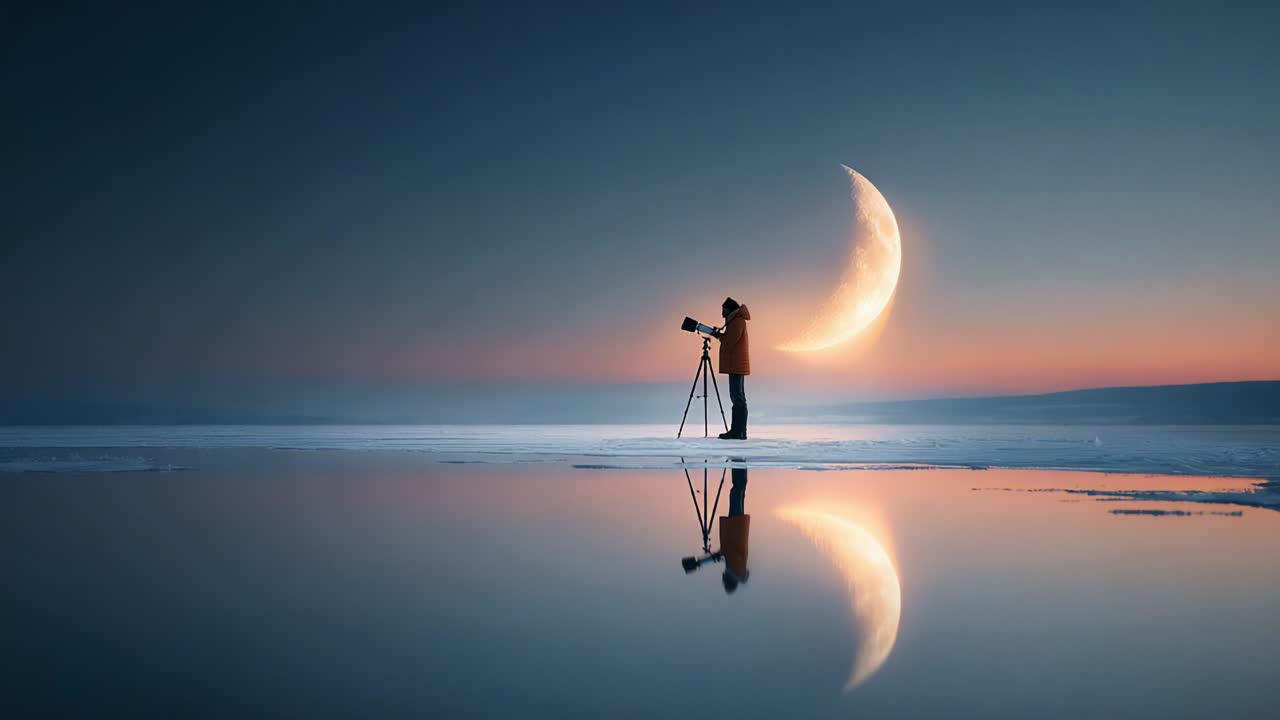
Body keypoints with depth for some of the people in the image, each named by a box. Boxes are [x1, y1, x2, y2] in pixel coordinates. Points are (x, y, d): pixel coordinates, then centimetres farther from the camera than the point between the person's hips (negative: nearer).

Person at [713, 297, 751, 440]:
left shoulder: (737, 321, -10)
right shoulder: (734, 321, 21)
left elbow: (729, 342, -17)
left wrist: (719, 335, -1)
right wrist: (719, 335, 11)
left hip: (737, 366, -11)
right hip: (736, 365, 11)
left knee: (738, 398, -12)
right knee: (737, 398, 9)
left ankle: (739, 432, -15)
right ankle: (737, 431, 11)